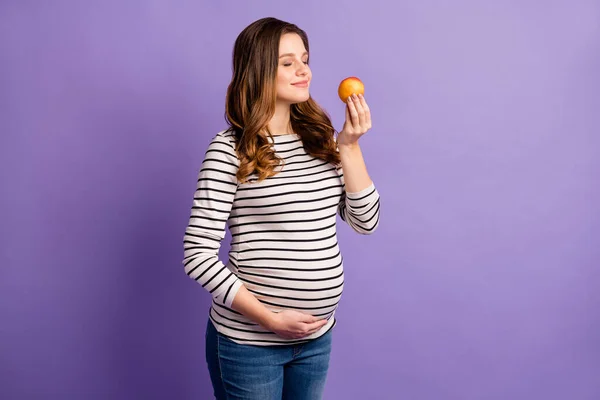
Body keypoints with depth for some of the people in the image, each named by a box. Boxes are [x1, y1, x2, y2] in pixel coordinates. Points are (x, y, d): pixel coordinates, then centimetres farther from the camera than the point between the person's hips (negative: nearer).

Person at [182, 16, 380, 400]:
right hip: (248, 339, -5)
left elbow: (366, 221, 0)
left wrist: (348, 146, -11)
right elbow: (197, 255, -14)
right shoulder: (229, 149, -13)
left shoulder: (321, 138, 2)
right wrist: (269, 318, -16)